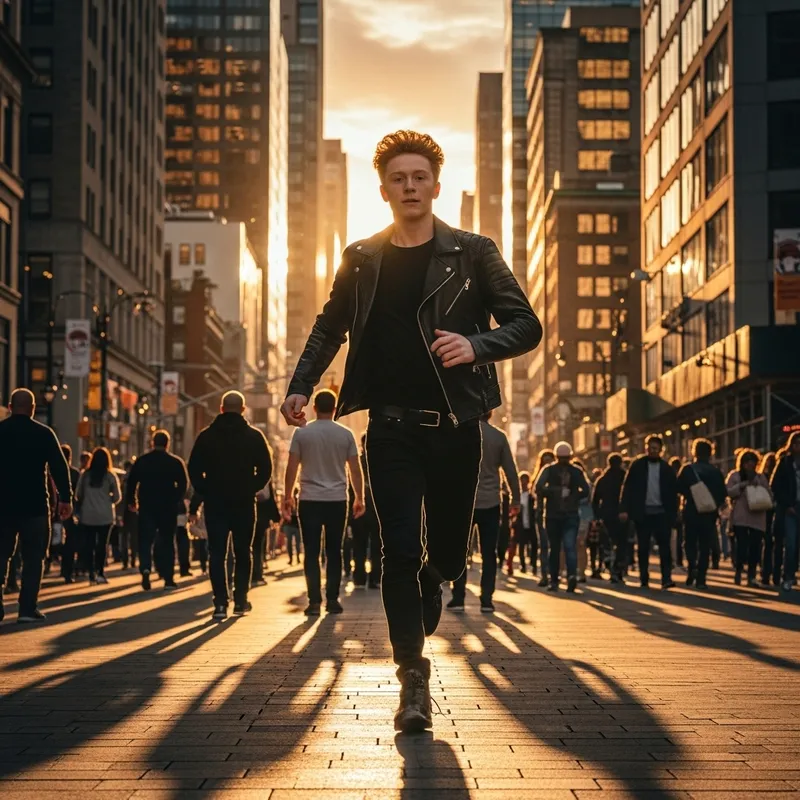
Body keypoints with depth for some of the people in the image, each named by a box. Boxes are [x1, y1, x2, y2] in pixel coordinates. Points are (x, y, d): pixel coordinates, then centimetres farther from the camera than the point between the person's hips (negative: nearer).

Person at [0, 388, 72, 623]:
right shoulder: (43, 433, -3)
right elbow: (59, 467, -4)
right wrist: (66, 498, 2)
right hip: (34, 506, -2)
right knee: (33, 557, 4)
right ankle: (27, 608, -2)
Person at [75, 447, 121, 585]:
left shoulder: (85, 475, -1)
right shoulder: (110, 476, -4)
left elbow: (77, 495, 2)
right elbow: (117, 497, -3)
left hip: (87, 516, 1)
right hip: (105, 516, -1)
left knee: (89, 545, 6)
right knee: (102, 544, 6)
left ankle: (91, 573, 4)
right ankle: (100, 573, -1)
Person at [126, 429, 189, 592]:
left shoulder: (141, 461, 5)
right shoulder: (176, 462, 0)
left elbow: (131, 482, 4)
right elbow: (184, 484, -4)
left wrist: (131, 501, 14)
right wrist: (177, 500, 7)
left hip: (146, 507, 1)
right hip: (168, 507, -1)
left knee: (145, 540, 3)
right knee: (167, 541, 7)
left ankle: (145, 568, -23)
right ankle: (168, 578, 7)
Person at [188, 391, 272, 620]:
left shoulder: (206, 436, 2)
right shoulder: (254, 436, 0)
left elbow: (194, 469, -1)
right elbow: (266, 469, -3)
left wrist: (205, 491, 8)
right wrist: (251, 489, 8)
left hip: (215, 502, 0)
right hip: (244, 503, 0)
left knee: (217, 553, 1)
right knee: (243, 552, 12)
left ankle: (221, 603, -8)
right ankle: (240, 600, 12)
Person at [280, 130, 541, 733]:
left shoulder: (473, 253, 3)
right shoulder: (362, 260, 9)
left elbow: (527, 326, 1)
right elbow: (330, 328, 21)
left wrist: (477, 346, -17)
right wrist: (301, 386, 7)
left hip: (455, 427, 0)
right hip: (392, 428, 1)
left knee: (449, 552, 7)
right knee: (401, 552, -7)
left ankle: (426, 591, 43)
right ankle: (414, 679, -1)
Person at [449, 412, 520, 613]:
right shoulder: (499, 436, 2)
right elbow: (510, 471, 3)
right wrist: (515, 500, 10)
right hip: (491, 504, 1)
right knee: (488, 553, 6)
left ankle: (458, 599, 3)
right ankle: (486, 600, 2)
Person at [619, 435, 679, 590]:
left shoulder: (666, 468, 6)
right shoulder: (637, 465, 2)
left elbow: (673, 492, 7)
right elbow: (627, 487, -1)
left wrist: (673, 514, 0)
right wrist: (624, 509, -10)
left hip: (661, 513, 0)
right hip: (642, 513, 0)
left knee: (664, 546, -7)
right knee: (643, 548, 5)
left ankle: (666, 578, -9)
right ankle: (644, 579, 12)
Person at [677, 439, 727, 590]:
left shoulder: (687, 469, -5)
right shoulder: (716, 472, -2)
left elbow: (679, 488, -9)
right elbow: (723, 494, -2)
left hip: (691, 512, 0)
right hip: (710, 513, 1)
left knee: (690, 542, 13)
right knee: (705, 546, 6)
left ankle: (692, 566, -13)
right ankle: (701, 578, 1)